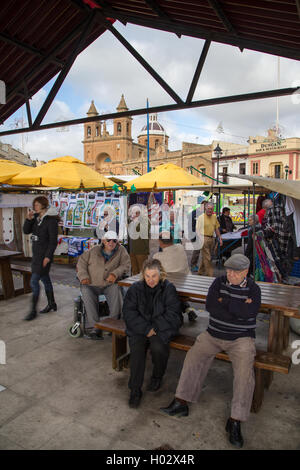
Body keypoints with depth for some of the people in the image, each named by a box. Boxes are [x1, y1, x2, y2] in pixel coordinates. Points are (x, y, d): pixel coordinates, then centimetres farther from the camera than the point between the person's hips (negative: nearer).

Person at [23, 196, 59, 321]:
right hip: (36, 254, 8)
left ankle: (33, 310, 1)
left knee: (34, 281, -8)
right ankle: (52, 304, 31)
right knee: (45, 279, 17)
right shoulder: (36, 218, 8)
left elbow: (53, 240, -17)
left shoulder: (51, 220, -15)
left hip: (44, 255, -8)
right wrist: (29, 219, -10)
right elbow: (26, 231, 5)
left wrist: (48, 256, -20)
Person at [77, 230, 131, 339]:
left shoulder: (121, 251, 7)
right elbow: (81, 262, 13)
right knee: (87, 294, -30)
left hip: (109, 284, -1)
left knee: (116, 290, -33)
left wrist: (115, 273, -19)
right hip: (91, 284, 1)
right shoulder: (94, 251, 10)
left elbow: (125, 265, -1)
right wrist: (83, 276, -3)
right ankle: (94, 329, -28)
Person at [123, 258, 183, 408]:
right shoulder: (135, 289, -1)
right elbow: (129, 313, -5)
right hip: (139, 327, 2)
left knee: (158, 347, -28)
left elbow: (172, 315, -8)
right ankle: (135, 390, -7)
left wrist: (154, 328, -17)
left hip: (162, 328, -1)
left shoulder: (168, 289, -6)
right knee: (136, 349, -24)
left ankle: (157, 377, 5)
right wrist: (146, 329, -16)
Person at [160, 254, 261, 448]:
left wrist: (225, 302, -14)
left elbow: (250, 312, -22)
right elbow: (210, 306, -12)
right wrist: (238, 308, -14)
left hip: (241, 338, -3)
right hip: (214, 334, 3)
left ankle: (235, 421, -15)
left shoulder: (253, 289, -5)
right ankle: (181, 402, -9)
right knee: (195, 354, -15)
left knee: (245, 369, -24)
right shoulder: (219, 282, 1)